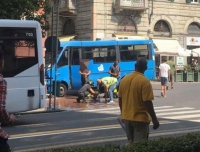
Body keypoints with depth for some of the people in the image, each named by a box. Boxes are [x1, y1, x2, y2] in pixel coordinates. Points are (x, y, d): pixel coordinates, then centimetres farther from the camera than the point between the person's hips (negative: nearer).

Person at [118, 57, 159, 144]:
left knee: (130, 142, 18)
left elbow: (120, 100, 10)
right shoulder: (144, 81, -16)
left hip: (126, 117, 6)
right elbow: (147, 102, -18)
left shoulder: (124, 79, 3)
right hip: (140, 118, -6)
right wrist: (154, 119, -11)